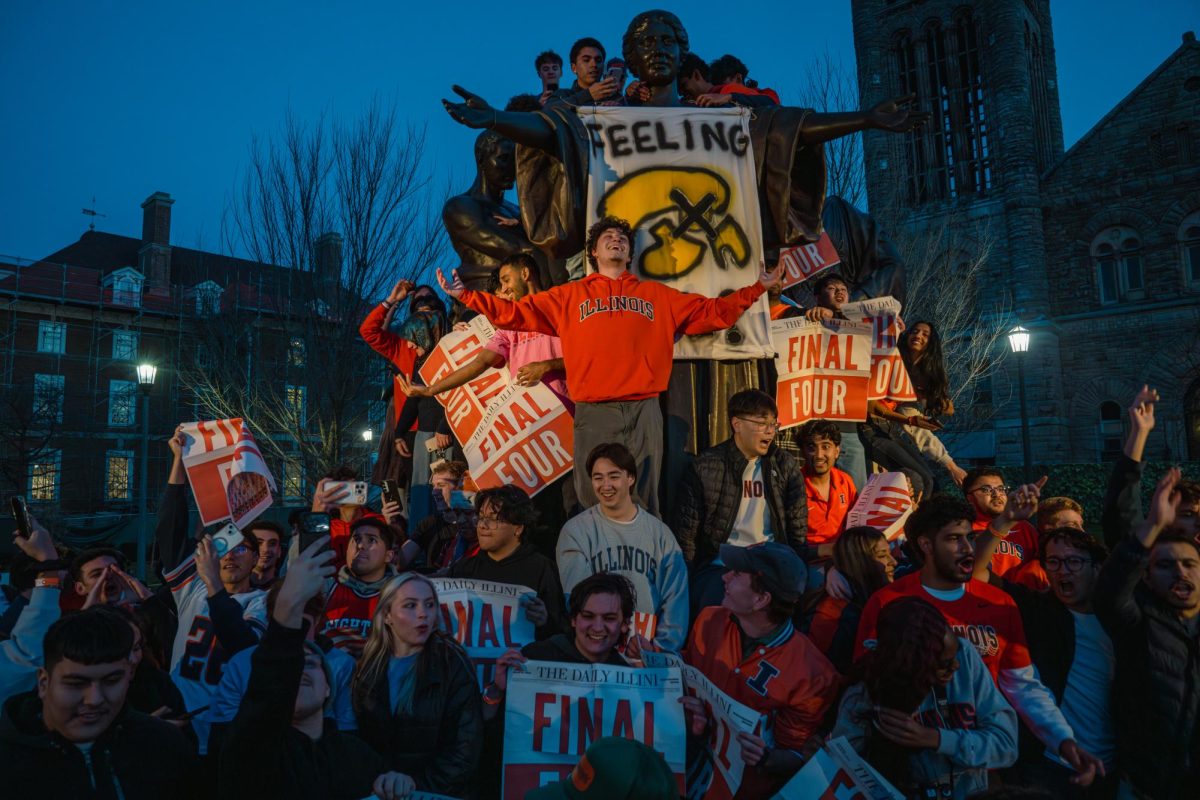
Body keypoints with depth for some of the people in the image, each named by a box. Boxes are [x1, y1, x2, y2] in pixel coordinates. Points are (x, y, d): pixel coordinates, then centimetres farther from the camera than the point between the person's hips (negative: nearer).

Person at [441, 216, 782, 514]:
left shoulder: (658, 295, 18)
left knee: (644, 504, 3)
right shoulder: (569, 296, 15)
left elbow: (713, 312, 17)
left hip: (644, 412, 1)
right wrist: (466, 295, 4)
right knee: (595, 505, 3)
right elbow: (517, 313, 11)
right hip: (593, 413, 0)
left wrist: (756, 289, 11)